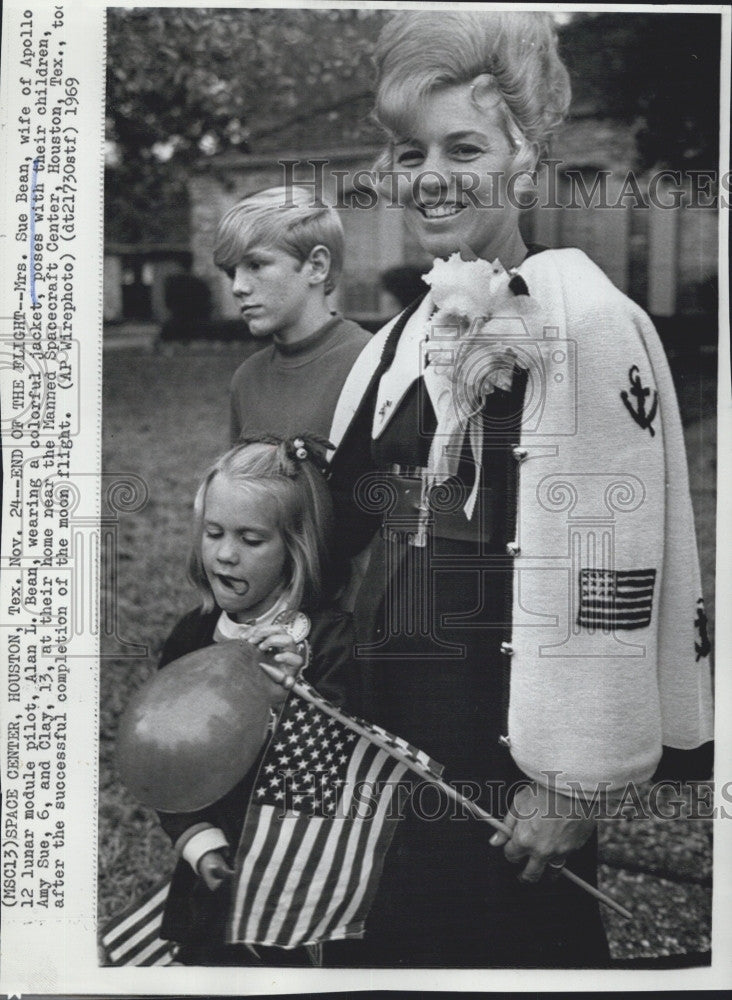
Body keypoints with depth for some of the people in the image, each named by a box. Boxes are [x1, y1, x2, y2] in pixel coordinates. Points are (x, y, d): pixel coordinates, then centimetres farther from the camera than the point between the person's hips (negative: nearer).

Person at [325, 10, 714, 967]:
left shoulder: (589, 324, -13)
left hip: (507, 766, -7)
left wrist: (577, 779, -17)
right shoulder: (402, 341, 11)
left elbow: (611, 569, -17)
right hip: (387, 740, 7)